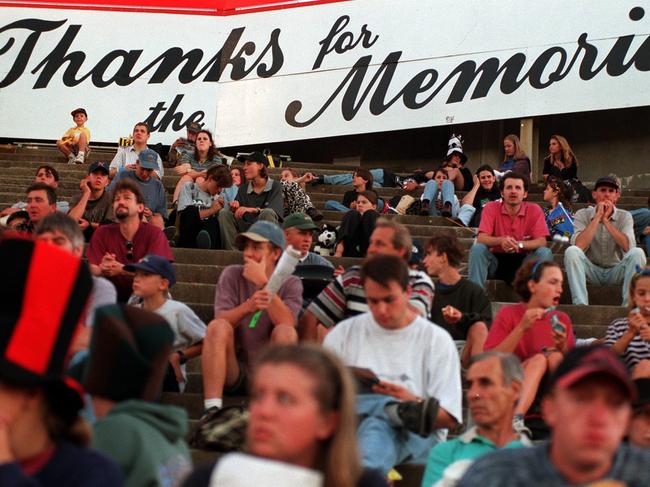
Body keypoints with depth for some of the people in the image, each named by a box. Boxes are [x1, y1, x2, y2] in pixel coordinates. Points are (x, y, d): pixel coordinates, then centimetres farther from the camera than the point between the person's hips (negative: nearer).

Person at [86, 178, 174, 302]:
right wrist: (102, 270, -30)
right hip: (111, 298, 2)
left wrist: (121, 269, -31)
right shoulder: (103, 233, 2)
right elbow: (93, 271, -5)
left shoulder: (154, 233, -4)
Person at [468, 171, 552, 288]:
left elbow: (542, 242, -11)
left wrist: (519, 244, -30)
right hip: (496, 260, 0)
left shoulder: (534, 210, -3)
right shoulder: (491, 208, -3)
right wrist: (500, 240, -34)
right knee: (477, 249, -26)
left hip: (523, 261, 0)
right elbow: (481, 239, -13)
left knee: (545, 253, -25)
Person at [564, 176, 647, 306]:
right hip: (591, 270, 0)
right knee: (572, 251, -27)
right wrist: (598, 216, -18)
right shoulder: (582, 215, -3)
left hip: (616, 271, 0)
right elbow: (579, 246, -21)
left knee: (637, 253, -26)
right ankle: (580, 305, -34)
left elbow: (628, 246, -19)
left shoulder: (624, 216, -1)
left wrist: (605, 219, -18)